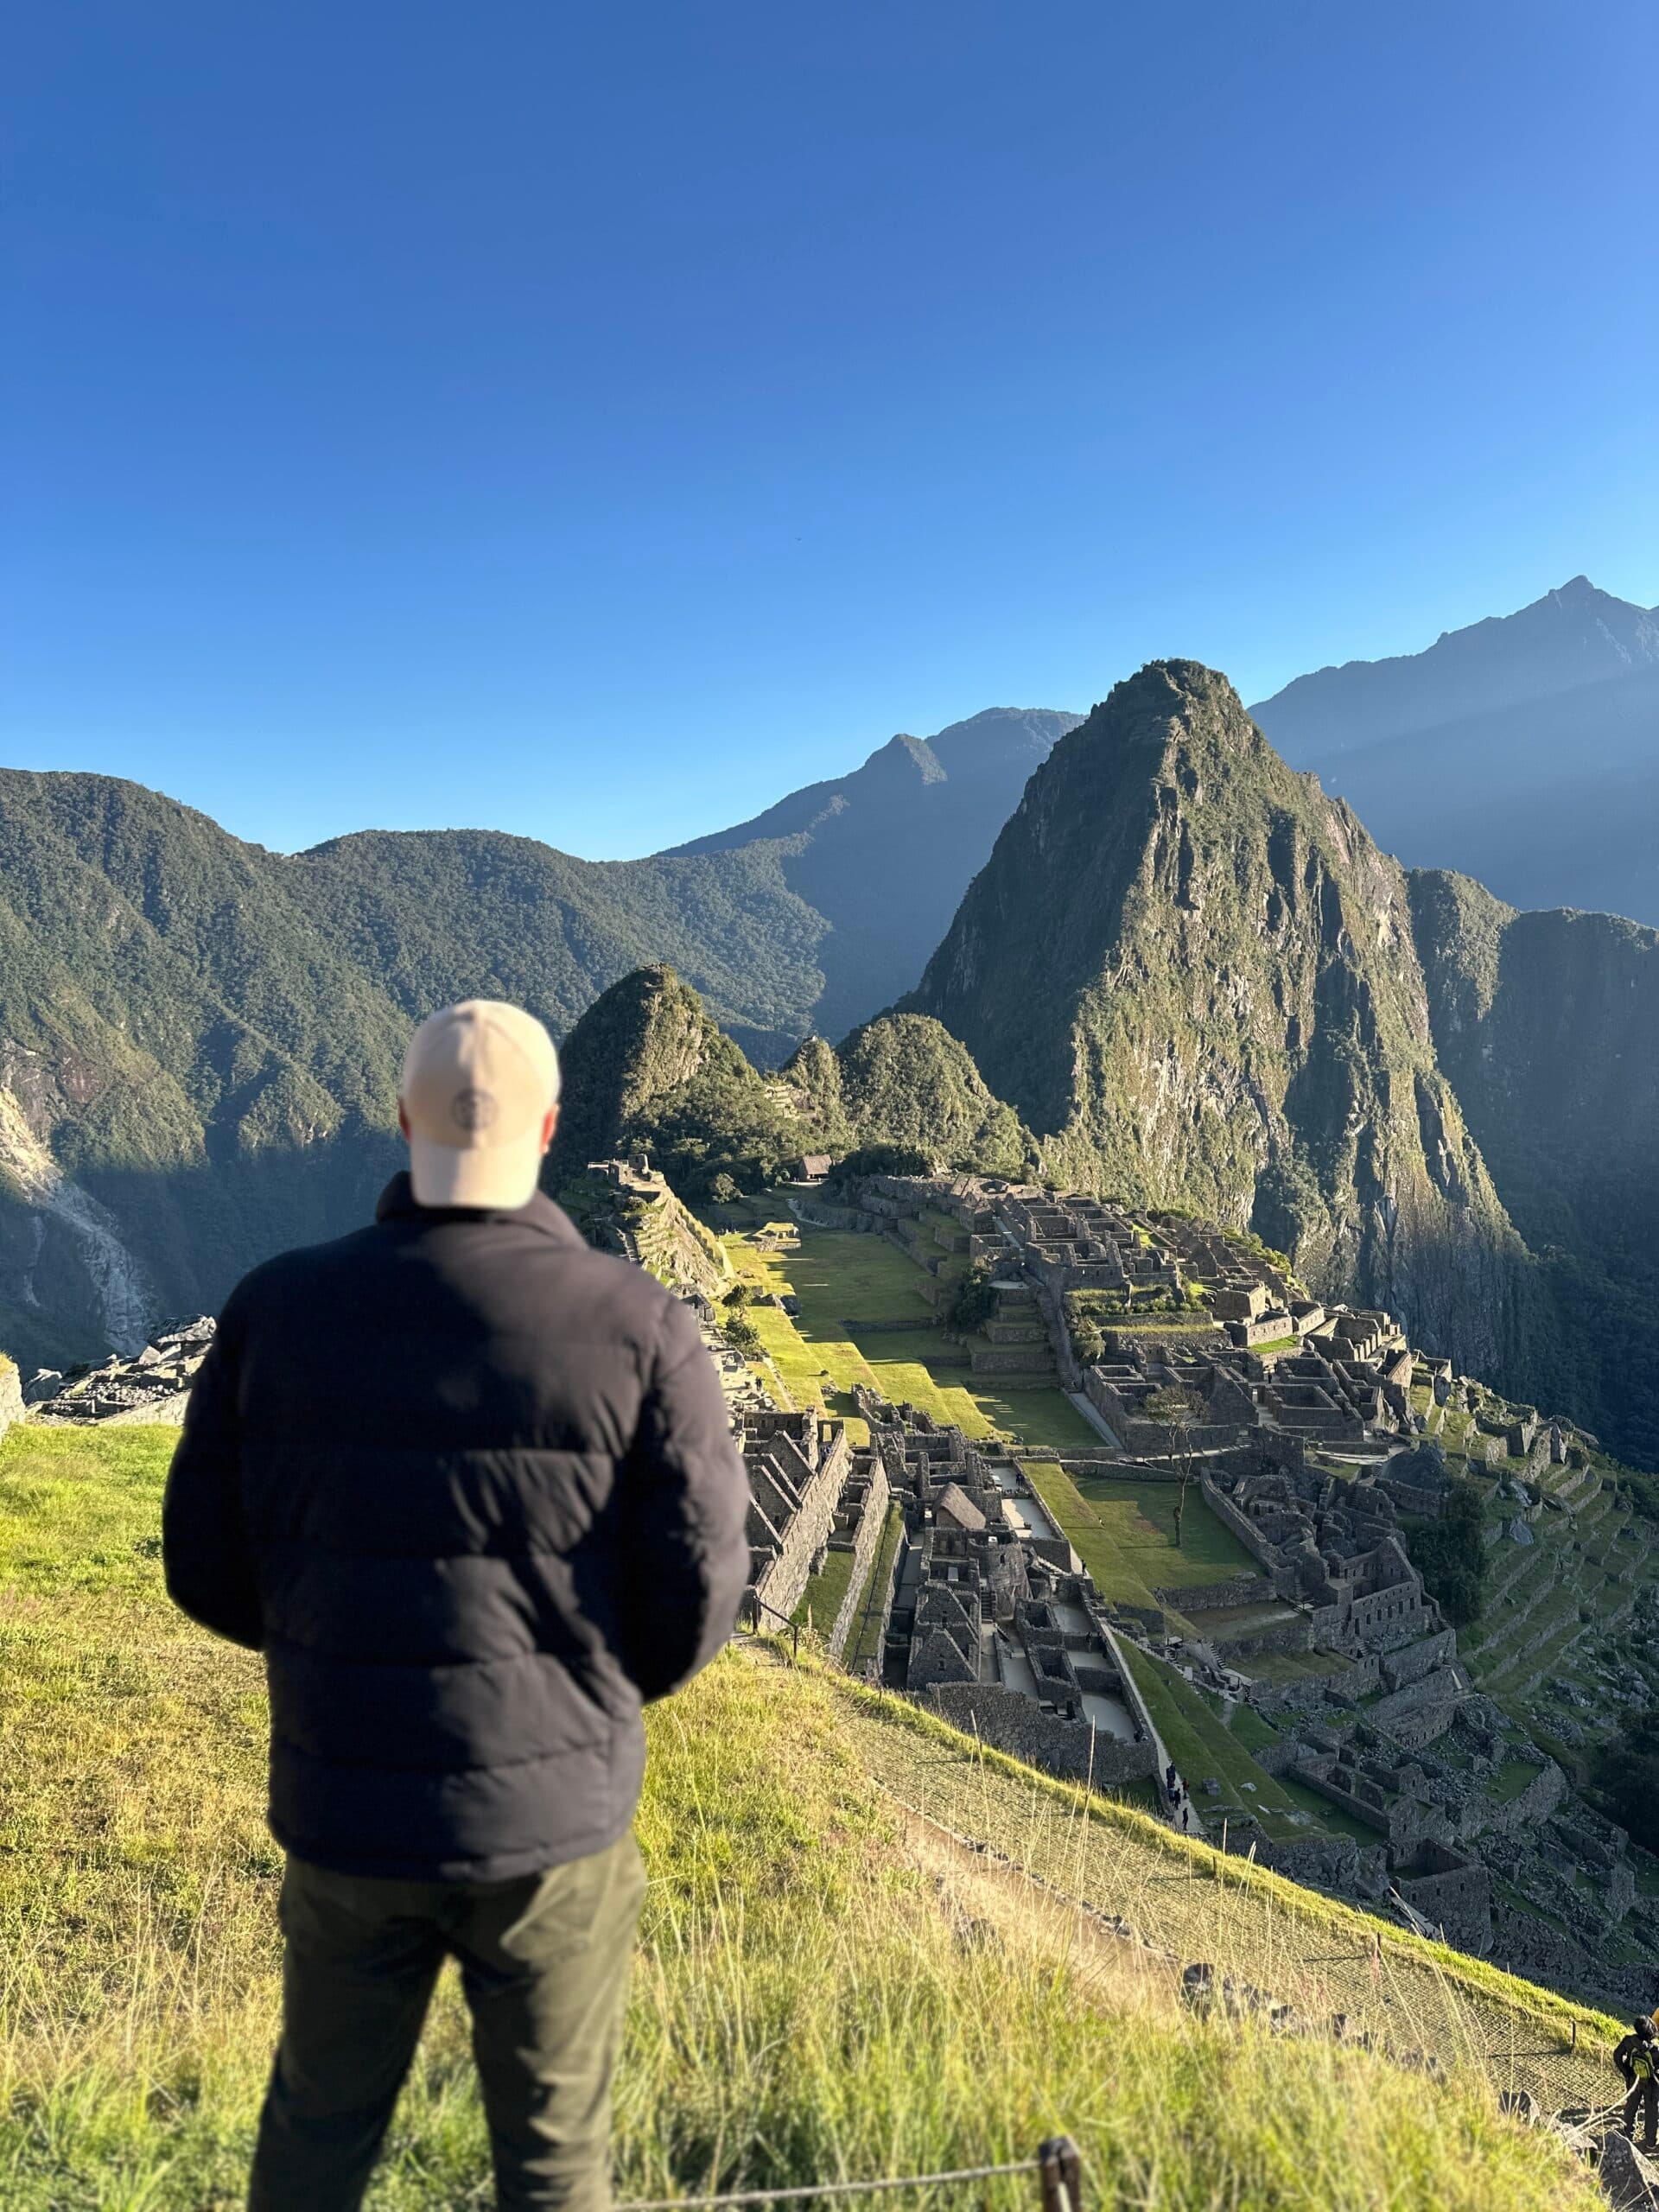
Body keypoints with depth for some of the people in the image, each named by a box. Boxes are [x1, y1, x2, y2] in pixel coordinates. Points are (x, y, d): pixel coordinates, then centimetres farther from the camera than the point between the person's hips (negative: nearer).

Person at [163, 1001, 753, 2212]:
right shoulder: (636, 1326, -16)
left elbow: (209, 1568, -2)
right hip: (554, 1821, -2)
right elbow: (697, 1591, -13)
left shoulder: (278, 1307, -10)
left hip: (343, 1814, 2)